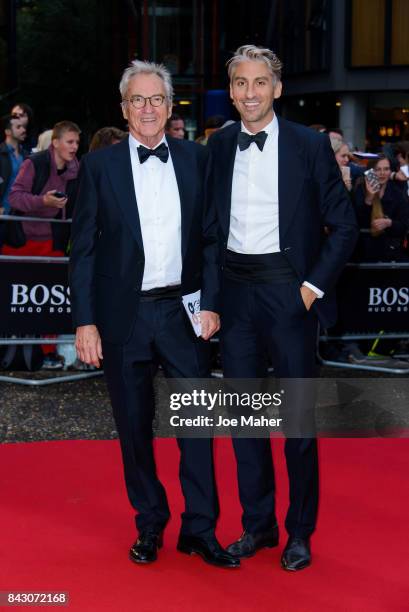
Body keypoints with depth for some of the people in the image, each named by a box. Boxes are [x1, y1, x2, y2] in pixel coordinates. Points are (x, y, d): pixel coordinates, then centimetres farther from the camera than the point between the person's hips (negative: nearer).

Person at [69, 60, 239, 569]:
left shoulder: (196, 159, 4)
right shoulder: (99, 166, 0)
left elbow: (211, 236, 6)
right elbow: (83, 249, -1)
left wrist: (211, 302, -3)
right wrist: (85, 322, -6)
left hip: (184, 310, 1)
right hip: (123, 314, -1)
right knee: (134, 427, 9)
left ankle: (199, 528, 14)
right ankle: (149, 525, 24)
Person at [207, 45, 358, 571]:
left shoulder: (310, 146, -3)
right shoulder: (218, 147, 7)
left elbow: (343, 225, -2)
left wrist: (315, 285, -9)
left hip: (288, 290, -3)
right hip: (234, 291, 4)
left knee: (298, 414, 4)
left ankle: (300, 532, 18)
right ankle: (257, 525, 24)